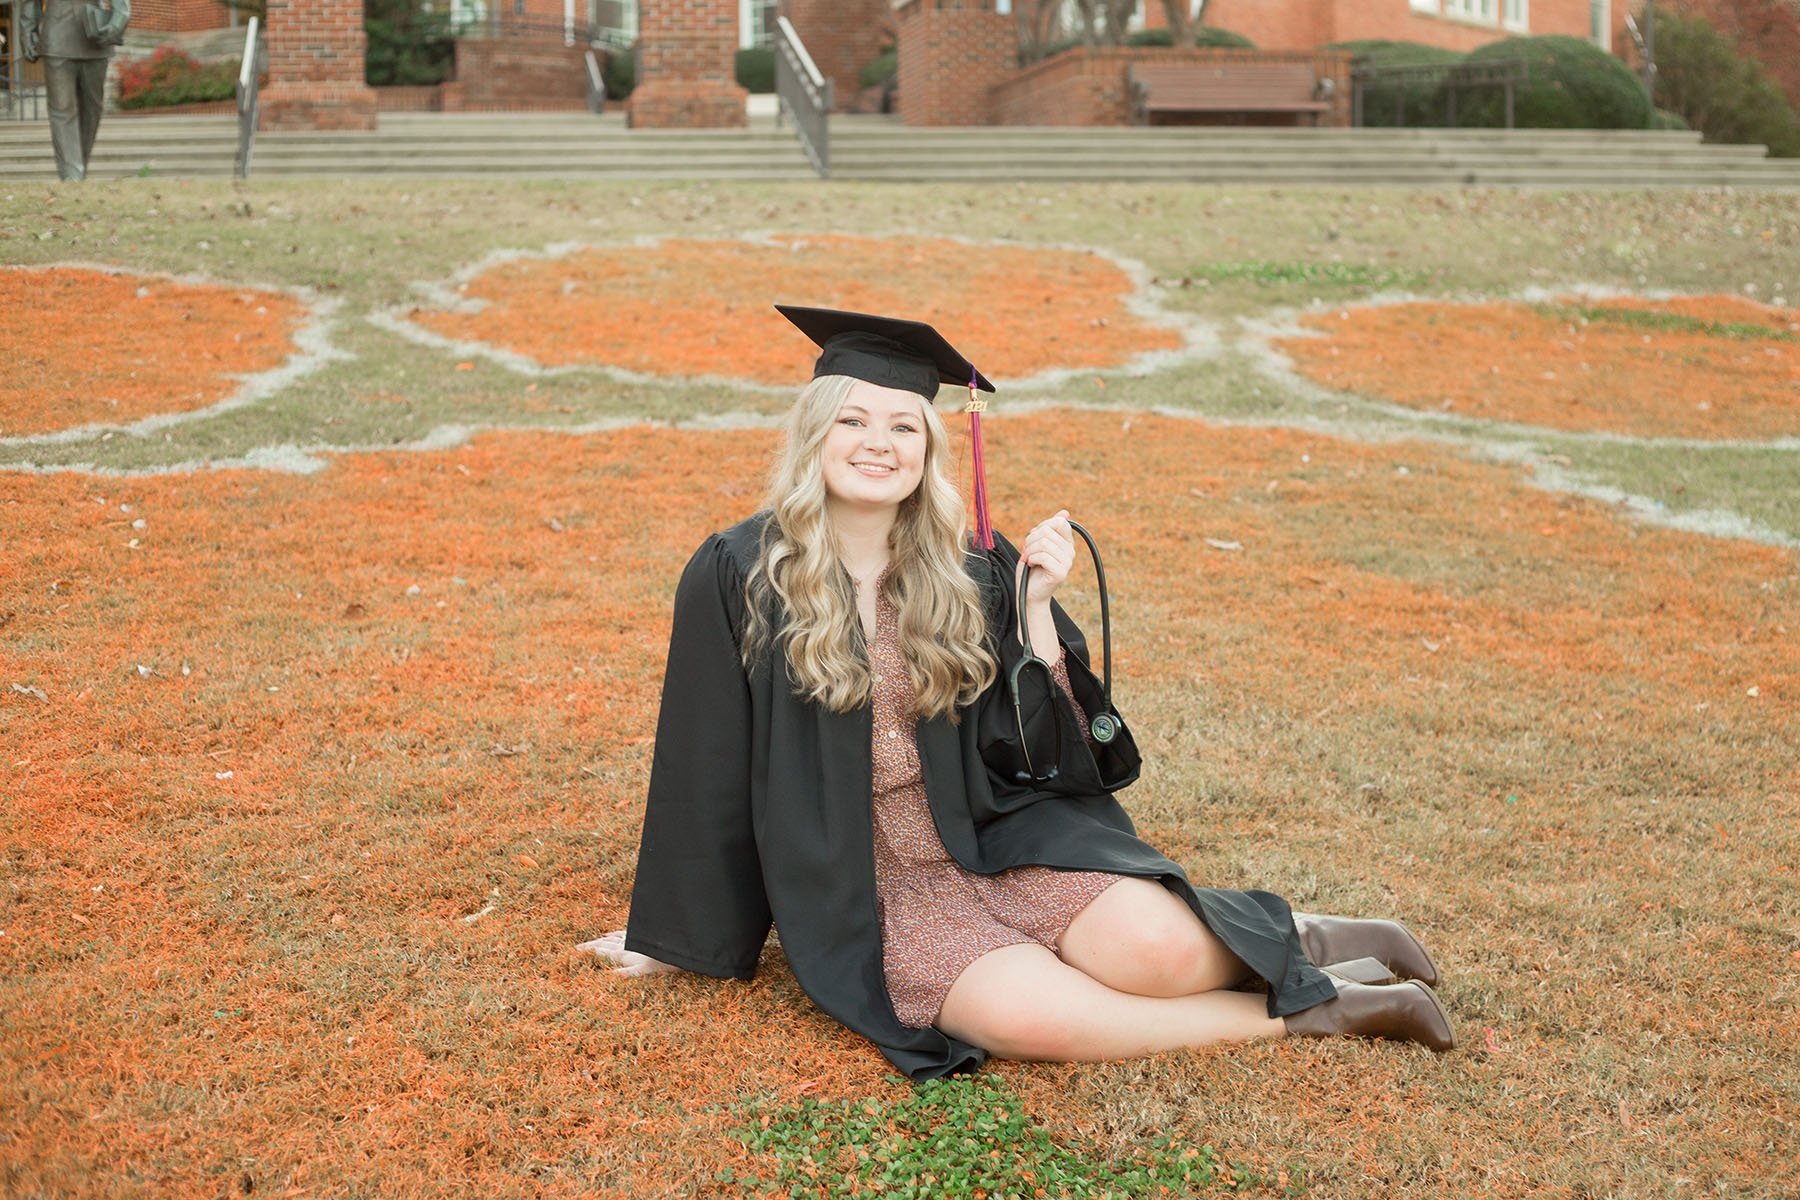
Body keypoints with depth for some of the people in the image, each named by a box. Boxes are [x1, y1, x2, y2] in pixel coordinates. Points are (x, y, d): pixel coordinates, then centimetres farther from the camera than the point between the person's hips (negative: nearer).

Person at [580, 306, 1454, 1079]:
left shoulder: (971, 571, 1)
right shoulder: (736, 578, -6)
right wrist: (669, 940, 8)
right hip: (871, 886, -2)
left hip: (1003, 836, 2)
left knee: (1153, 950, -26)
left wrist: (1035, 605, -12)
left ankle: (1295, 941, 9)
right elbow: (703, 765, 1)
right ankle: (1310, 1012, -9)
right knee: (1035, 1016, -29)